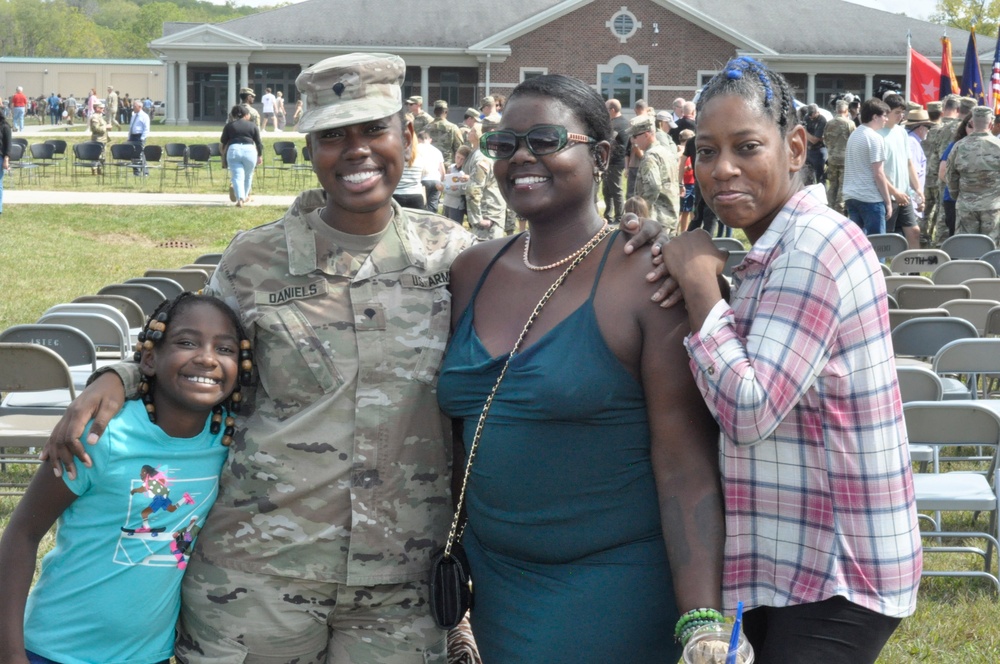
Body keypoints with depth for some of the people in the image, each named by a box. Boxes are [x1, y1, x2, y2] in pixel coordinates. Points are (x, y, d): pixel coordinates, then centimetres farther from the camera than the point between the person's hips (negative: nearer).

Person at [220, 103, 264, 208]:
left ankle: (240, 198, -22)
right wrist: (260, 155, 21)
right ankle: (245, 196, 34)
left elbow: (222, 142, 15)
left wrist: (223, 152, 34)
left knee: (237, 176, -4)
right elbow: (258, 142, 11)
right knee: (248, 175, 21)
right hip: (249, 150, 0)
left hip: (233, 150, 0)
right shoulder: (253, 126, 12)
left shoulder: (229, 125, 13)